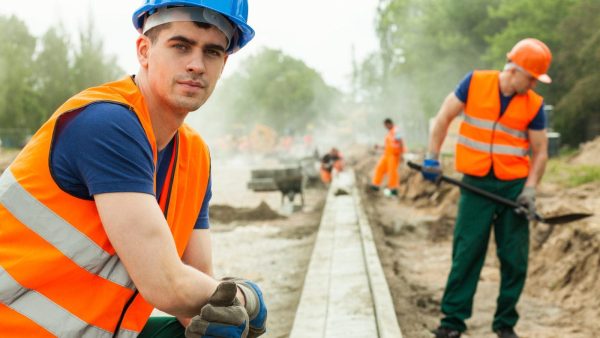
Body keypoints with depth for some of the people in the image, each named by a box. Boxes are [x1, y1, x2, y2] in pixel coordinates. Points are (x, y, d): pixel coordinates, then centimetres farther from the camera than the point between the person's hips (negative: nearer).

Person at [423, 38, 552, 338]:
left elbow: (540, 152, 4)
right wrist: (432, 158, -2)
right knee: (466, 253, -1)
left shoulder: (534, 105, -1)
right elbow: (445, 116, 3)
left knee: (515, 258, 4)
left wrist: (530, 189, -9)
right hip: (476, 185, -1)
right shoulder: (475, 83, -3)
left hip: (514, 186, 2)